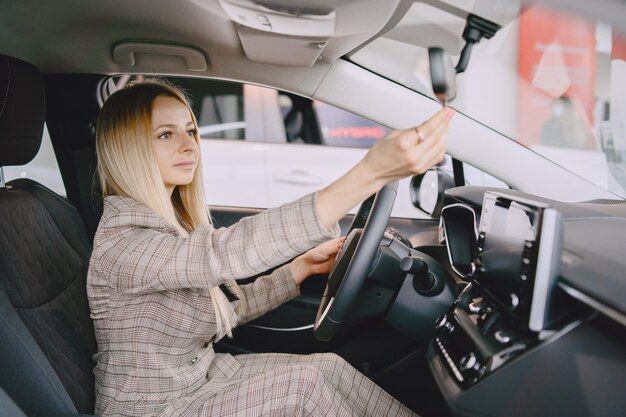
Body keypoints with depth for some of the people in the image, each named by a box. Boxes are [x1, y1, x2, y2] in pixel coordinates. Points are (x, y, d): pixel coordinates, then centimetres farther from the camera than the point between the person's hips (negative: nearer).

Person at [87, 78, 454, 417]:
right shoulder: (121, 243, -26)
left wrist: (304, 265, -2)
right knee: (304, 381, -18)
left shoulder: (175, 221, 3)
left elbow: (230, 307, 10)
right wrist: (370, 173, -52)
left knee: (329, 367, -8)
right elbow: (228, 252, -44)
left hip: (201, 378, 8)